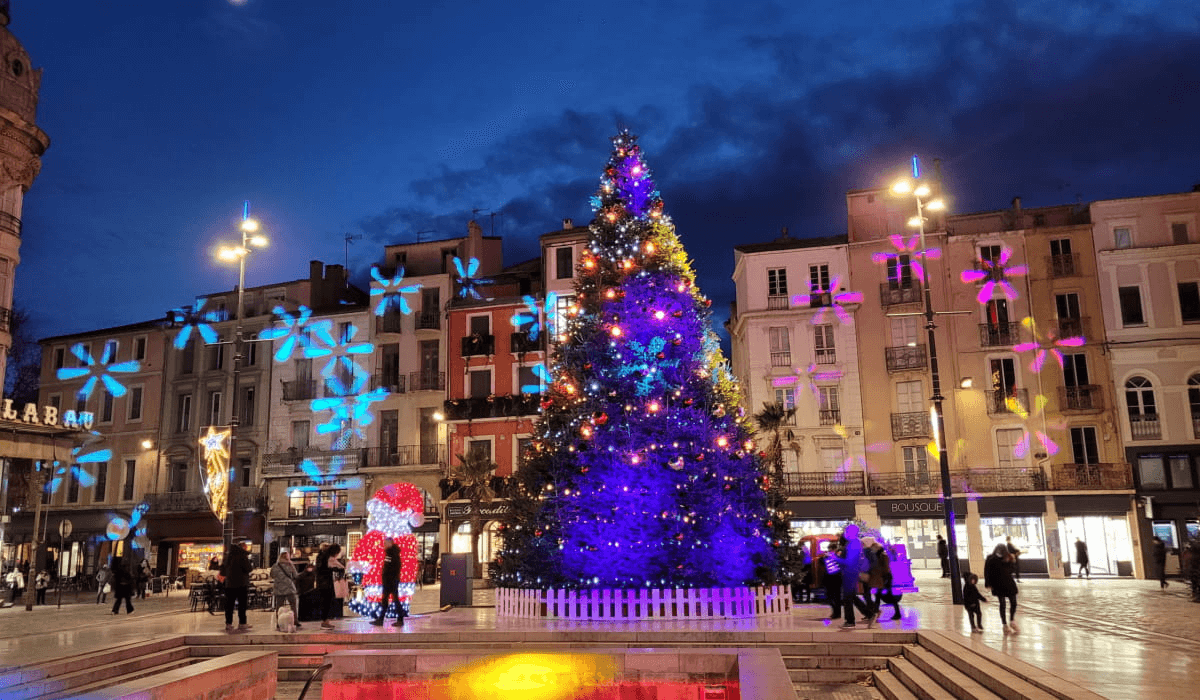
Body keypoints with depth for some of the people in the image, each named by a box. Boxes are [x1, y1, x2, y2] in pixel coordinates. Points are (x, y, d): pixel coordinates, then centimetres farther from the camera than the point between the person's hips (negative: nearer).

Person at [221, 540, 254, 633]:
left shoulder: (228, 554, 11)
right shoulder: (242, 555, -11)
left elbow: (223, 567, 18)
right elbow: (247, 568, -16)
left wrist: (222, 574, 36)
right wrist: (252, 568, 5)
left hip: (229, 584, 6)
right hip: (241, 584, -6)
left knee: (229, 604, 9)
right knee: (242, 604, 1)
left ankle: (228, 624, 10)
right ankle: (242, 624, 4)